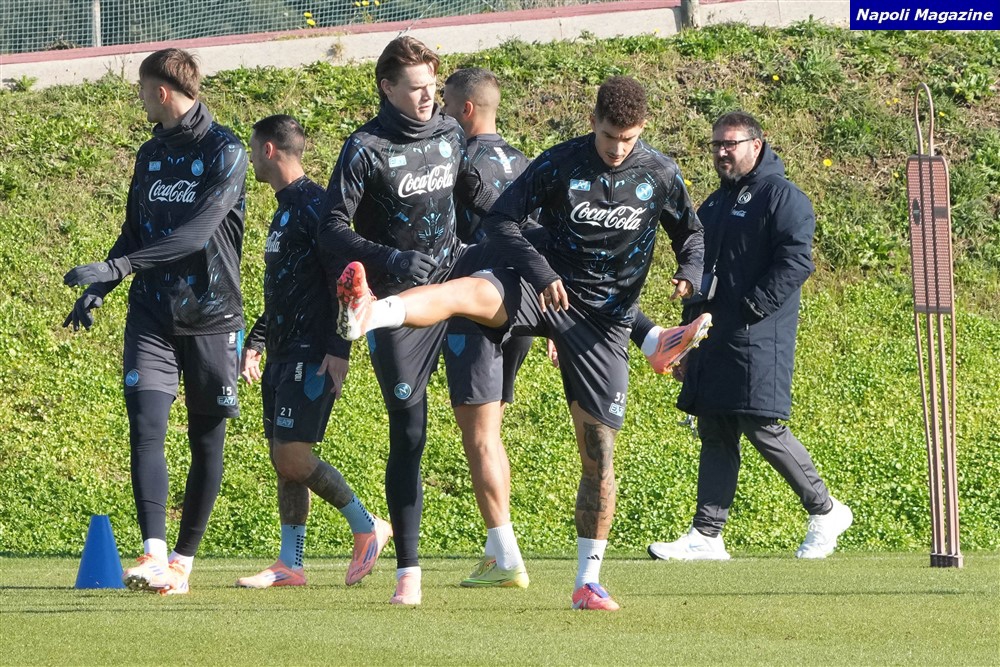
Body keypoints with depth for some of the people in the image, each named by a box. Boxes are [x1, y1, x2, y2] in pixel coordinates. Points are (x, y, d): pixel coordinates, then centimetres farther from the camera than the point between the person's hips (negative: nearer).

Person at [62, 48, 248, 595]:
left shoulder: (225, 153, -9)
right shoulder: (151, 154, 12)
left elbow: (196, 232, -21)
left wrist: (117, 267, -27)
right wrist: (97, 290, 8)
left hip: (211, 317, -4)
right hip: (151, 317, 4)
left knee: (207, 440, 4)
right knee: (146, 426, -14)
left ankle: (183, 560, 15)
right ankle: (154, 555, -23)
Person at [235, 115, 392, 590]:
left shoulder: (313, 204, -11)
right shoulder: (284, 209, 19)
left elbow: (341, 277, -17)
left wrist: (338, 349, -22)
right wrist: (256, 342, 21)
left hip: (312, 355, -10)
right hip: (284, 355, 10)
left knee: (292, 456, -14)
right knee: (283, 459, 6)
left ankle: (367, 528, 0)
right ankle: (289, 564, 8)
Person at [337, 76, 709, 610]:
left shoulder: (660, 175, 1)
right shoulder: (560, 164, -5)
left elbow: (691, 234, 15)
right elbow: (501, 219, -6)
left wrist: (691, 276, -8)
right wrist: (541, 272, -21)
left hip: (605, 322, 2)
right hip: (547, 289, -2)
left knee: (598, 454, -1)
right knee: (465, 292, -34)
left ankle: (588, 581, 10)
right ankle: (367, 314, -62)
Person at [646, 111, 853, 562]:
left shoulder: (781, 197, -5)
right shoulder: (713, 206, 22)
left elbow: (795, 263, -16)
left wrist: (748, 309, -20)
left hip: (758, 340, -8)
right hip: (713, 340, 8)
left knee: (763, 428, -9)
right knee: (714, 436, 5)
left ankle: (824, 511, 7)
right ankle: (706, 537, 3)